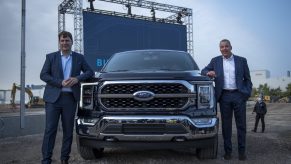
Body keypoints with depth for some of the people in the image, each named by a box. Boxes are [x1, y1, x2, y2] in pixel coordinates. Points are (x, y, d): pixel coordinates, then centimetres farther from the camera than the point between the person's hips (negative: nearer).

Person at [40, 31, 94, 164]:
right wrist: (60, 82, -14)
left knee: (68, 130, 7)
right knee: (50, 129, -3)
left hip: (70, 98, 2)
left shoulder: (79, 58, 11)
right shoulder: (51, 57, 7)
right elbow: (43, 75, 0)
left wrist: (77, 79, -10)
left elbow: (89, 72, 9)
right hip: (53, 98, -1)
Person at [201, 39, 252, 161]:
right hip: (224, 96, 1)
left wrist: (247, 93, -3)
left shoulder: (241, 60, 9)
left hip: (239, 95, 0)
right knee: (226, 125, 5)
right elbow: (203, 71, 8)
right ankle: (228, 151, 13)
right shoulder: (215, 61, 11)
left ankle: (242, 151, 13)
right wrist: (208, 73, -15)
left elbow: (247, 79, 9)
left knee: (241, 125, 4)